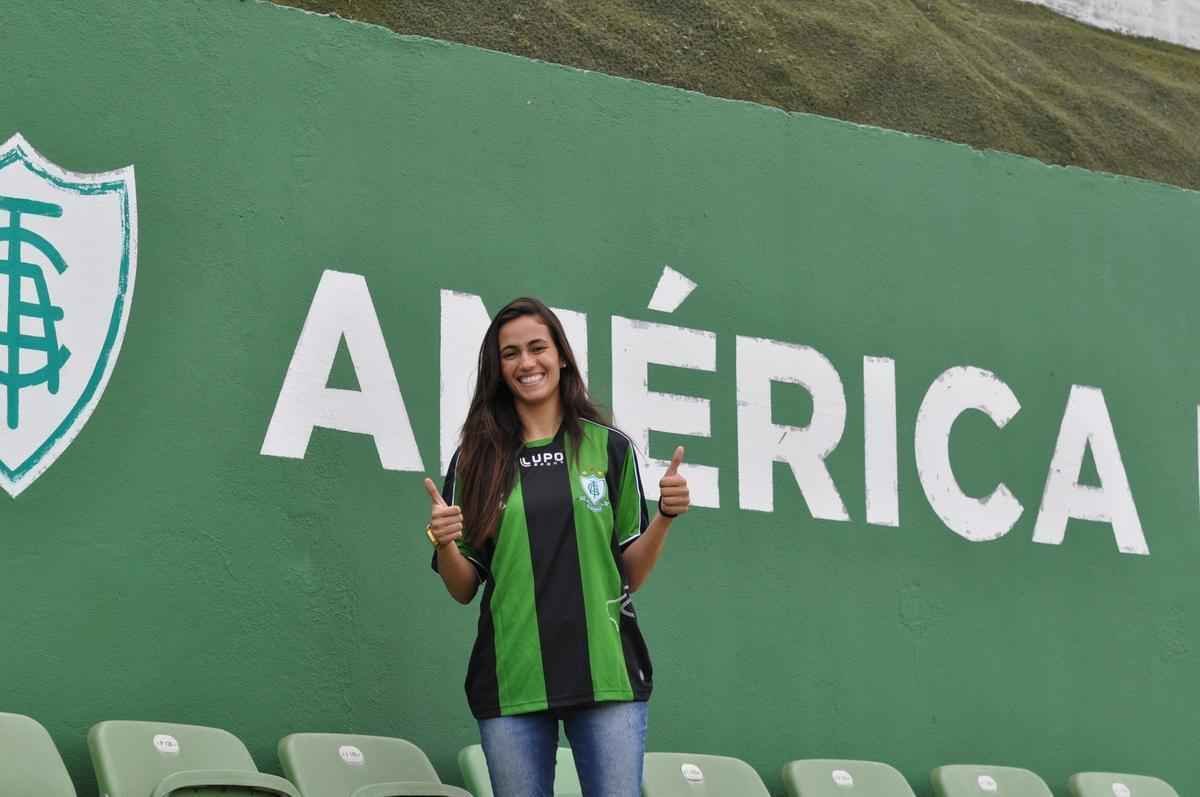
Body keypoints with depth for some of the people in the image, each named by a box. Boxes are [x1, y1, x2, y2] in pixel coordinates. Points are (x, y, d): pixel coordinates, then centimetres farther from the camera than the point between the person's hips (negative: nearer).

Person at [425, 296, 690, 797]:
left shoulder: (610, 449, 7)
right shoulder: (476, 460, 7)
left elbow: (632, 574, 9)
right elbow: (464, 589, 9)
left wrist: (665, 517, -7)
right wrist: (443, 543, -11)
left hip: (606, 672, -1)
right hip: (512, 680, 1)